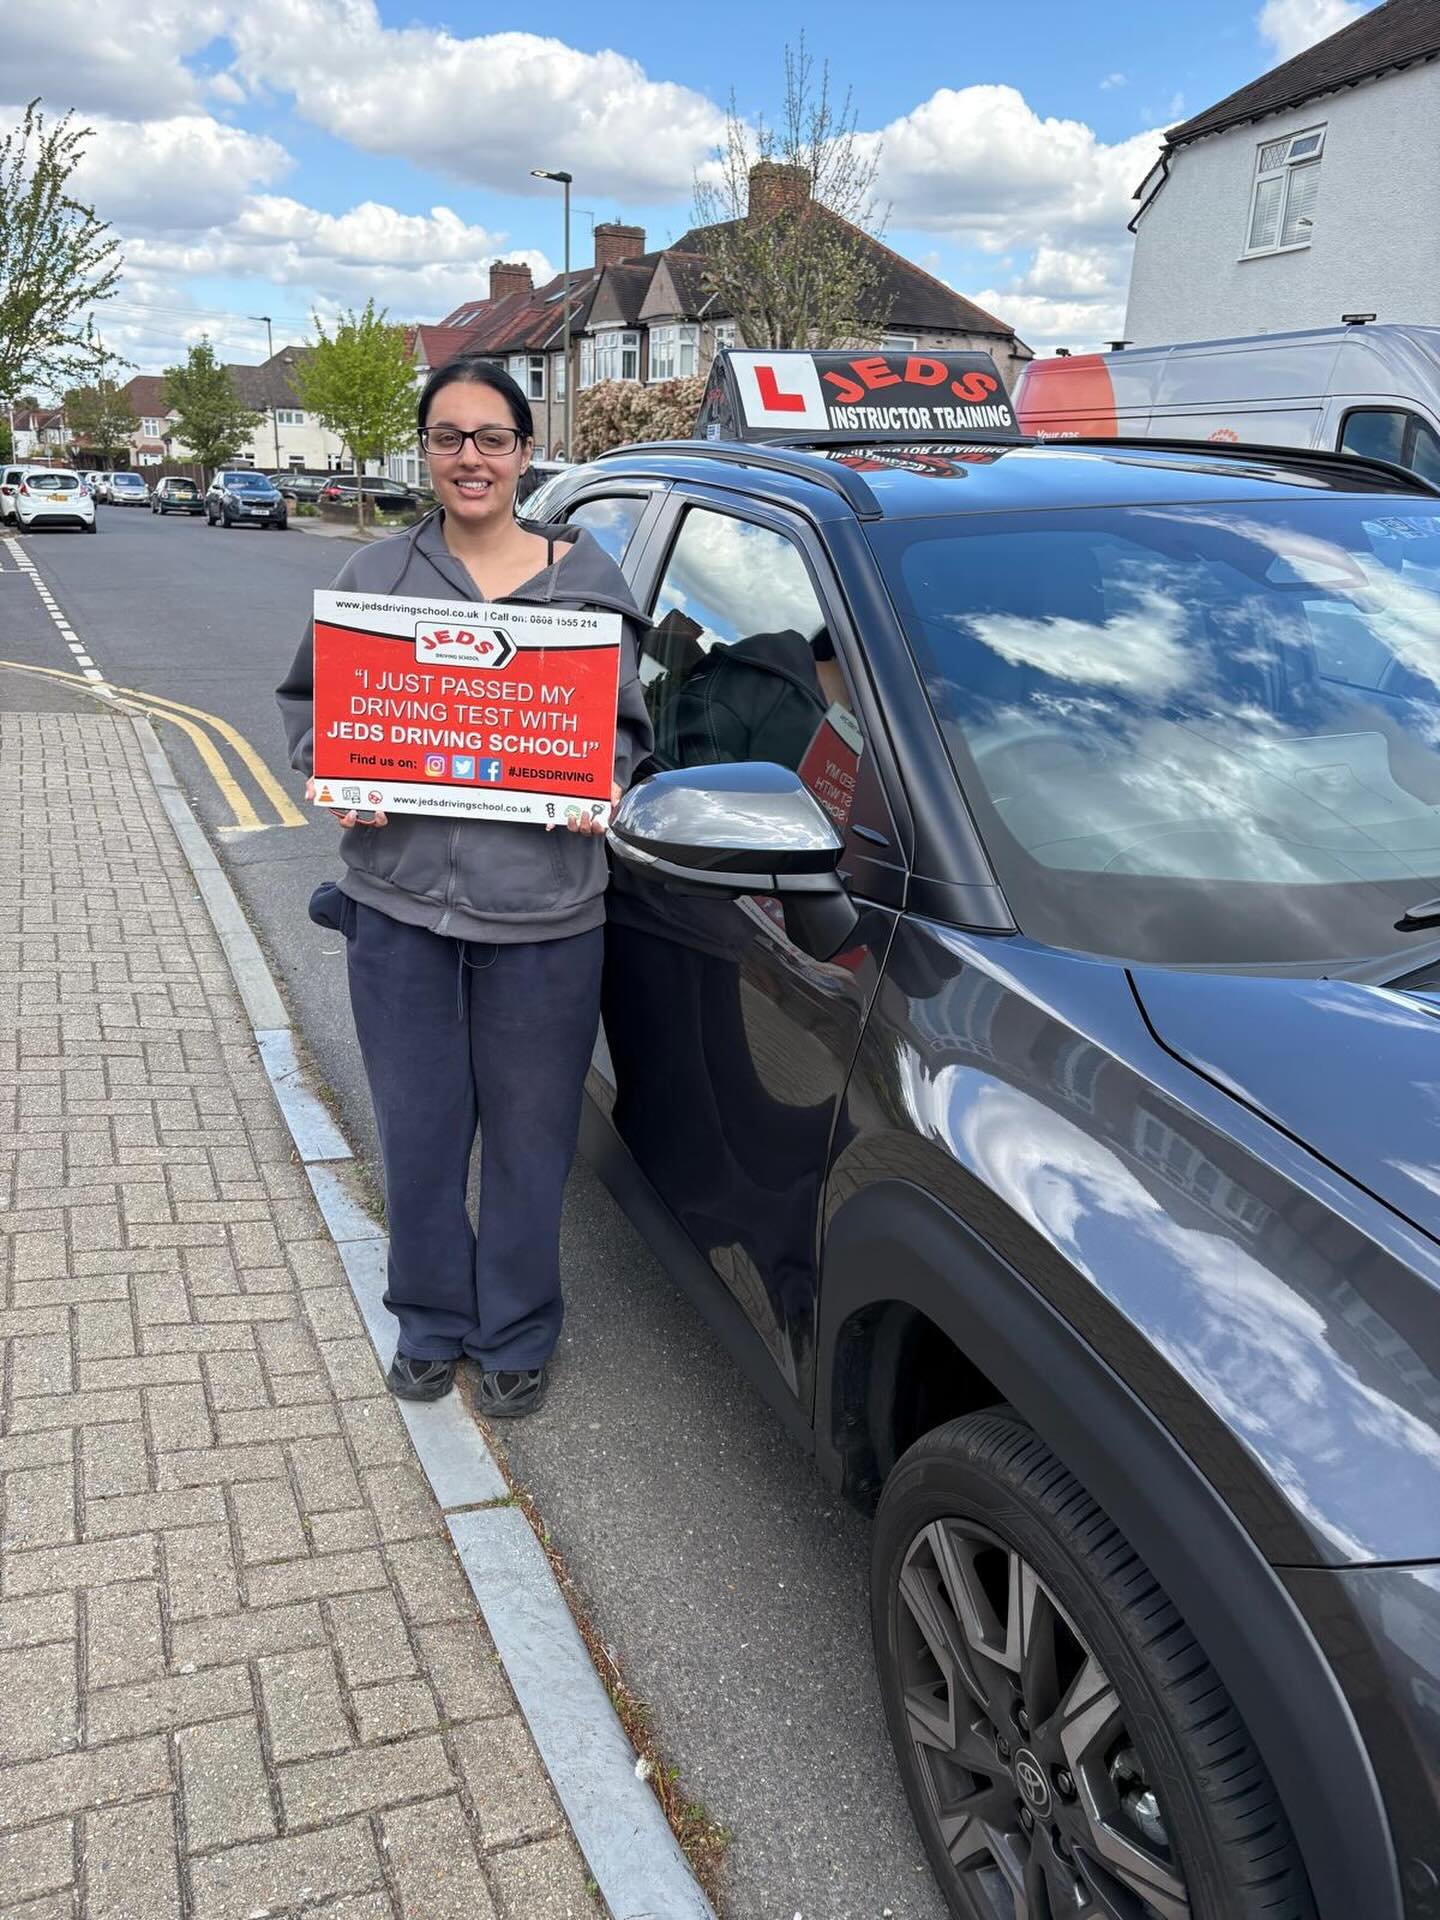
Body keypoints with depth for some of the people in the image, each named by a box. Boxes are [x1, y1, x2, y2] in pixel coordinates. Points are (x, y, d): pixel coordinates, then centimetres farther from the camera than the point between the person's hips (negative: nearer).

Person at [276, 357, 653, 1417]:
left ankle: (517, 1334, 30)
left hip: (542, 908, -1)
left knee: (529, 1136, 9)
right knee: (419, 1130, 12)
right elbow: (309, 704, 13)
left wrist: (596, 786, -11)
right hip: (401, 900, 1)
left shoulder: (588, 576, 4)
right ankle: (431, 1322, 34)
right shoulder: (376, 575, 7)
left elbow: (627, 725, 10)